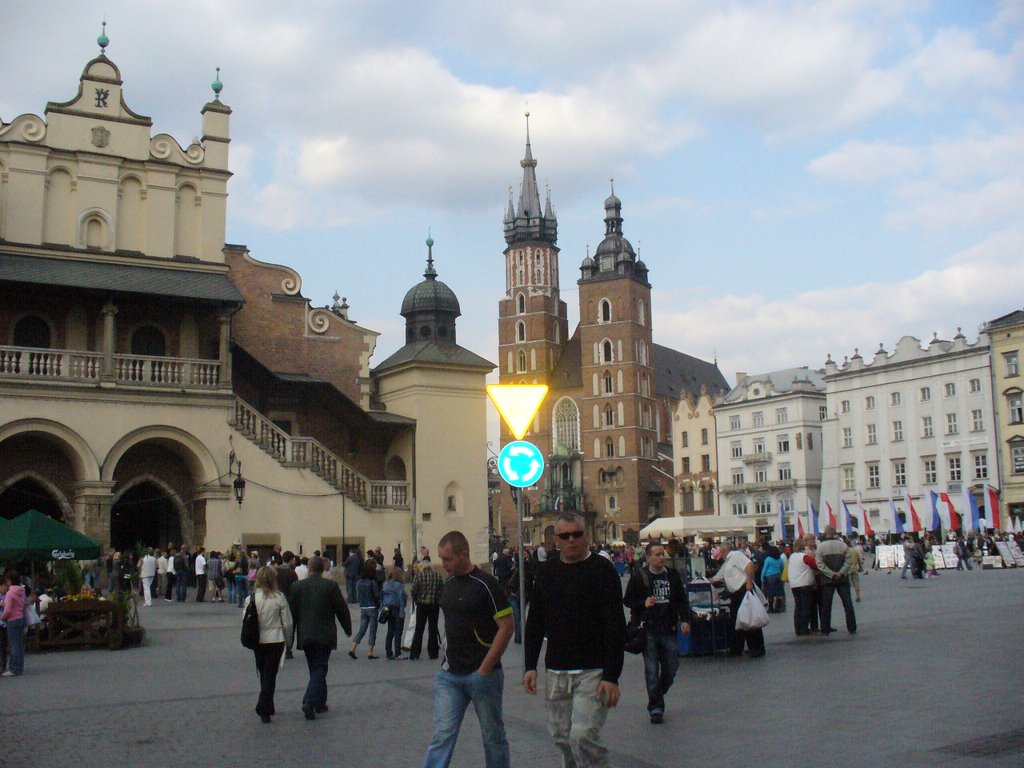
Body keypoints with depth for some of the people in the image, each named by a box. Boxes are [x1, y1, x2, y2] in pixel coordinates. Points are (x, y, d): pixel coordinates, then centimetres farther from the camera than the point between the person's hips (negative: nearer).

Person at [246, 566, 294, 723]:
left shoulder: (251, 598, -6)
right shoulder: (279, 597, -10)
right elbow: (288, 623, -5)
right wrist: (289, 640, 11)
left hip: (257, 641, 3)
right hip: (275, 639, -3)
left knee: (263, 674, 18)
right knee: (270, 675, 3)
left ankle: (267, 707, 28)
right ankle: (263, 708, -10)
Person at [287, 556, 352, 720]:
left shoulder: (296, 586, -2)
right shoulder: (331, 586, -8)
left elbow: (291, 612, 3)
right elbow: (342, 609, -2)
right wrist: (348, 629, 13)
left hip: (305, 636, 3)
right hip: (325, 636, -3)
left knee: (316, 669, 17)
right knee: (320, 668, 1)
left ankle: (320, 703, 23)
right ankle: (310, 702, -15)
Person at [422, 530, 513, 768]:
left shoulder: (486, 584, -13)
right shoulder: (447, 584, 8)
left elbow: (506, 627, -14)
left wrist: (484, 669, -15)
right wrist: (446, 659, 12)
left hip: (482, 674, -5)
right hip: (449, 674, 6)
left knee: (493, 735, 9)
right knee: (442, 735, 0)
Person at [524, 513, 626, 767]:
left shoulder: (602, 569, -7)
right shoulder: (546, 571, 8)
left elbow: (616, 627, -10)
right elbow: (534, 622, 15)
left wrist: (612, 676, -14)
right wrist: (530, 666, 8)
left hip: (593, 672, -5)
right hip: (556, 672, 5)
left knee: (583, 735, -15)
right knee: (562, 736, 10)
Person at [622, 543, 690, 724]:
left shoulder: (673, 575, 7)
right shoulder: (638, 577, -3)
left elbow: (682, 600, 12)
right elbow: (627, 600, 3)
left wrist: (684, 620, -1)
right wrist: (643, 603, -15)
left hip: (669, 629, 3)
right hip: (648, 630, -3)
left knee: (671, 668, 6)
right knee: (652, 670, -3)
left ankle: (656, 698, 31)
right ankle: (655, 708, 8)